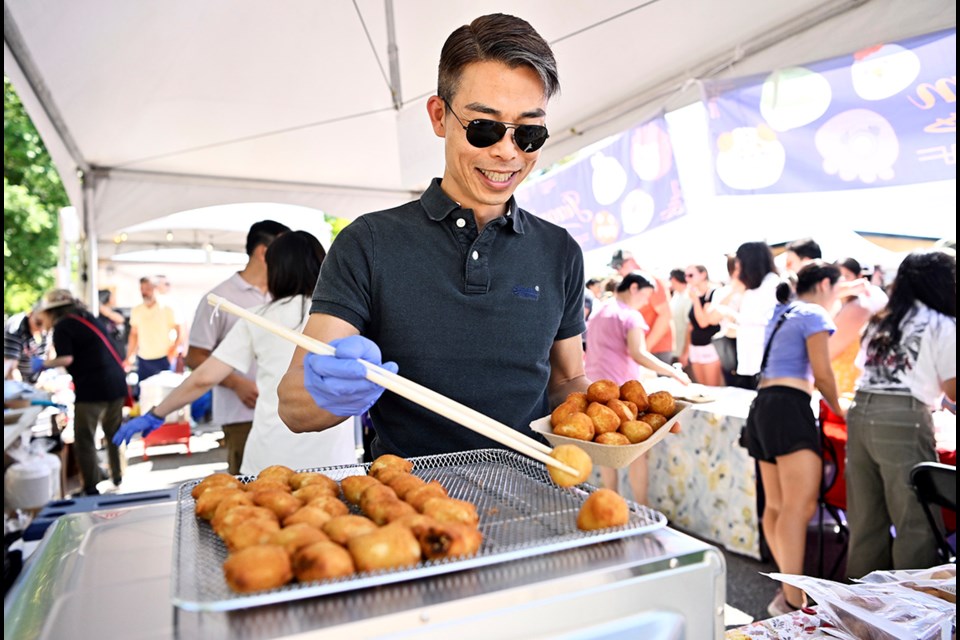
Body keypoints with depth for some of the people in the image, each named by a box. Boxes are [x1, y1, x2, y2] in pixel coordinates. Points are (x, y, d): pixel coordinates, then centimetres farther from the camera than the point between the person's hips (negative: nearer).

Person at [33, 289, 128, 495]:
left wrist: (43, 364, 1)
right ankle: (118, 477, 31)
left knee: (84, 439, 5)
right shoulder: (88, 317, 17)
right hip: (116, 381, 8)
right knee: (114, 434, 21)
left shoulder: (62, 326, -5)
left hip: (92, 387, -8)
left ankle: (91, 488, 9)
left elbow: (66, 359, -15)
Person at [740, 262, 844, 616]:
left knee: (776, 505, 8)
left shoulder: (781, 313, 24)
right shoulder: (814, 315, -2)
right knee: (801, 506, -14)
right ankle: (792, 602, -17)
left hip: (762, 406, 10)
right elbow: (822, 374, -6)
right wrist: (838, 411, 11)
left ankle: (788, 589, 14)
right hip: (790, 408, -10)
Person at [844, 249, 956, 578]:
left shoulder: (881, 319, 20)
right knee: (916, 522, 3)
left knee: (865, 518, 15)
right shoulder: (942, 325, 2)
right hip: (903, 421, -6)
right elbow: (952, 390, 1)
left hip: (860, 412, 7)